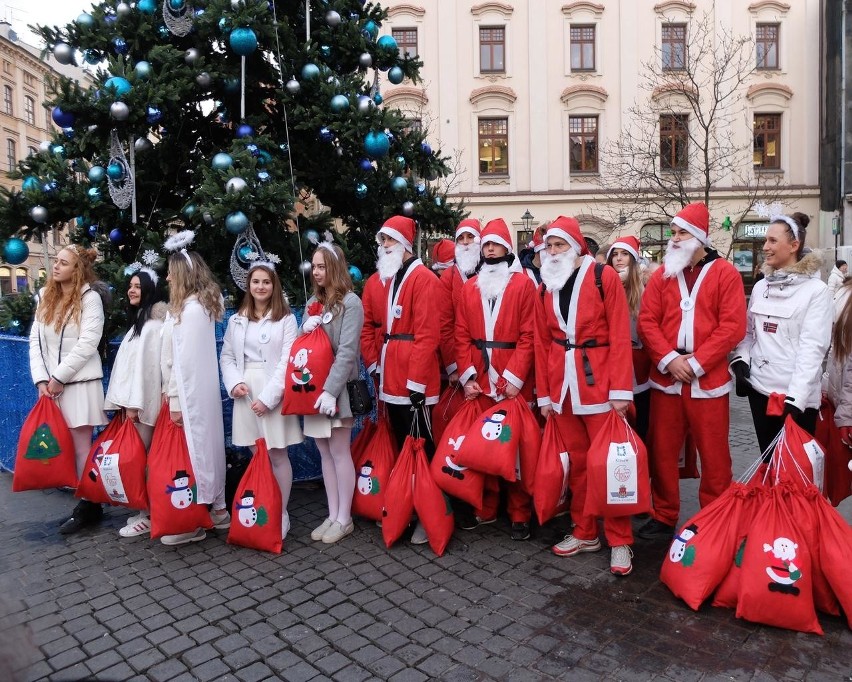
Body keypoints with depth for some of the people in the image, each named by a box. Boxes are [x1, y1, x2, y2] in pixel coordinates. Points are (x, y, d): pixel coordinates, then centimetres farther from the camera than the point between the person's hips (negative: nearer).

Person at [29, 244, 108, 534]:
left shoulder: (90, 298, -5)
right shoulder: (45, 297, 12)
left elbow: (87, 344, -13)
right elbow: (36, 341, 8)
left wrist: (59, 377, -13)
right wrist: (41, 379, -3)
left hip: (79, 384, -6)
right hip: (51, 385, 6)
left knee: (81, 447, -1)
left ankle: (88, 505, 10)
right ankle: (87, 504, 16)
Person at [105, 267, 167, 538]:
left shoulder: (152, 324, -12)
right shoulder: (137, 321, 18)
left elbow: (147, 365, -17)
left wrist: (135, 403, -17)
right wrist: (126, 400, 14)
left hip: (143, 401, -9)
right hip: (133, 399, 9)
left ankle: (148, 516, 2)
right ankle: (144, 509, 18)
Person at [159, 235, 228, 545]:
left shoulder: (191, 308, -15)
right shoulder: (200, 305, 13)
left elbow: (185, 359, -18)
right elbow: (179, 356, 12)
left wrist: (175, 400, -16)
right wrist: (174, 393, 11)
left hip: (190, 394, -9)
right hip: (196, 391, 9)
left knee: (192, 449, -3)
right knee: (204, 446, 13)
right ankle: (216, 510, 22)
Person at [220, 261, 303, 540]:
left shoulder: (286, 319, -2)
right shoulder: (236, 320, 12)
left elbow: (287, 361, -8)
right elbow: (226, 356, 13)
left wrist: (267, 397, -14)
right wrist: (234, 383, -6)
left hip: (274, 393, -3)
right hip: (245, 392, 4)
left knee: (277, 455, 0)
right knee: (256, 455, 9)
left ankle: (282, 514, 13)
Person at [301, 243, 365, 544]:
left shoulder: (350, 302, -8)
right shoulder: (313, 302, 14)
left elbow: (347, 351, -16)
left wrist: (330, 390, -21)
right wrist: (305, 330, -5)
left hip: (337, 389, -7)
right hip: (313, 388, 7)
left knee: (339, 453, 1)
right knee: (325, 453, 11)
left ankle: (344, 519, 12)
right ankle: (332, 515, 20)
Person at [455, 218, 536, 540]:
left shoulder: (523, 284, 1)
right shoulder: (469, 287, 12)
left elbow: (528, 336, -6)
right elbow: (462, 335, 6)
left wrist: (515, 377, -14)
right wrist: (467, 376, -4)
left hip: (513, 382, -3)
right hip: (479, 382, 4)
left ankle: (520, 514, 14)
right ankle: (484, 508, 22)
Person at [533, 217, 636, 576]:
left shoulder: (604, 277, -5)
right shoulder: (545, 288, 10)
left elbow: (619, 336, -9)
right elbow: (541, 343, 10)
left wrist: (620, 389, -14)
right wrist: (544, 394, 7)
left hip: (598, 383, -4)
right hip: (561, 386, 5)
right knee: (575, 462, 12)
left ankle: (619, 541, 15)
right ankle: (585, 533, 27)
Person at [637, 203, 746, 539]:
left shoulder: (725, 273, 0)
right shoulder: (662, 274, 10)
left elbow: (733, 326, -8)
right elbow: (647, 321, 1)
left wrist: (696, 362, -14)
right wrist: (668, 359, -12)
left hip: (708, 380, -3)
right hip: (665, 378, 3)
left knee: (713, 454, 6)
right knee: (661, 450, 9)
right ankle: (664, 517, 24)